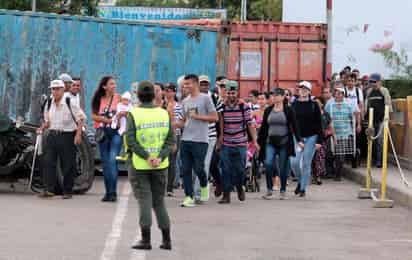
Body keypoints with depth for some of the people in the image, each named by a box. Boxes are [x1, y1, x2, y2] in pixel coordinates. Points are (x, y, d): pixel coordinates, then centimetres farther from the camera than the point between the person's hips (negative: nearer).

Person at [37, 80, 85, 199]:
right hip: (52, 135, 4)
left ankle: (67, 191, 9)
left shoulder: (70, 103, -7)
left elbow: (81, 119, -5)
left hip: (67, 136, -4)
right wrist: (42, 128, 2)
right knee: (49, 162, -5)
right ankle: (49, 190, -6)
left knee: (68, 165, 1)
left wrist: (78, 134, -13)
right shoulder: (49, 104, 9)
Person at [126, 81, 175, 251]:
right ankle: (166, 240, 14)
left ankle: (146, 239, -3)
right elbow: (171, 140, -4)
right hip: (160, 166, 3)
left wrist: (146, 157, -16)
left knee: (144, 200, 2)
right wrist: (160, 158, -11)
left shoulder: (133, 114, -9)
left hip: (139, 165, -3)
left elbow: (131, 140, -16)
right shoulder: (164, 114, 1)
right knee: (159, 201, 13)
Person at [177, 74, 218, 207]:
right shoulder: (185, 101, 15)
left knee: (198, 168, -7)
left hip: (200, 140, -5)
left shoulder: (205, 98, -2)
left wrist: (197, 116, -10)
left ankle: (204, 186, 23)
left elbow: (214, 117, -4)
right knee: (186, 170, 1)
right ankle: (189, 197, 5)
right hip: (185, 140, 5)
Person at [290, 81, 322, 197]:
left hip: (311, 137, -1)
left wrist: (319, 141, -7)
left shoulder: (314, 105, 0)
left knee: (306, 164, 0)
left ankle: (303, 189, 9)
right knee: (294, 162, -10)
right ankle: (300, 181, 17)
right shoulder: (294, 105, 5)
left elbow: (319, 123, -1)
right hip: (297, 137, 2)